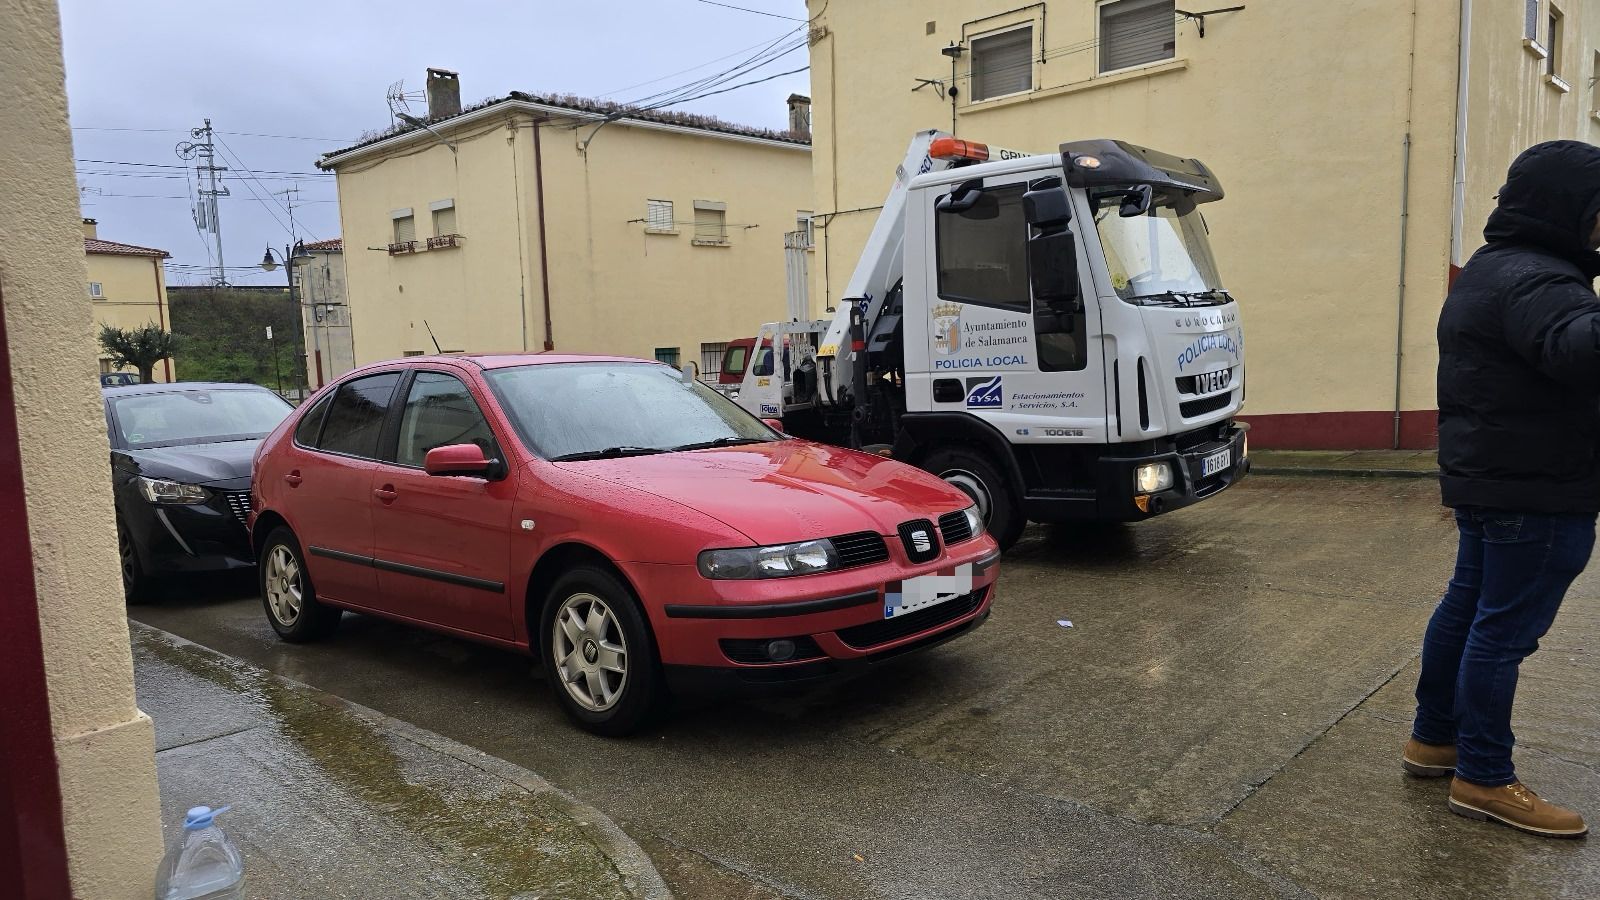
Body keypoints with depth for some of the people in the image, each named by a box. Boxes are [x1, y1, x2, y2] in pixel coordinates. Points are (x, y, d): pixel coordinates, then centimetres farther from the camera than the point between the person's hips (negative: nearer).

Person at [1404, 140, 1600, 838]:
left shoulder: (1490, 270, 13)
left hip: (1484, 477, 10)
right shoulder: (1533, 280, -21)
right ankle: (1484, 780, 9)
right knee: (1506, 629, -2)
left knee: (1467, 604, 17)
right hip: (1537, 492, -10)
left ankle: (1433, 738, 30)